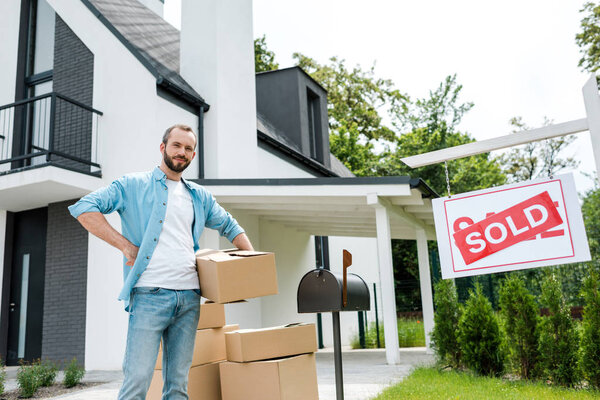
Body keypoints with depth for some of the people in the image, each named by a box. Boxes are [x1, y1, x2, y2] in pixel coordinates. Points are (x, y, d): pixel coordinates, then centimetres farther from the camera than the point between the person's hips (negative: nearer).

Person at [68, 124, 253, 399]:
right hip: (149, 294, -4)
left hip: (189, 297, 5)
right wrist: (124, 245, -8)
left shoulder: (200, 196, 20)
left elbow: (229, 226, 31)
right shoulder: (134, 185, 6)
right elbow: (83, 208, -1)